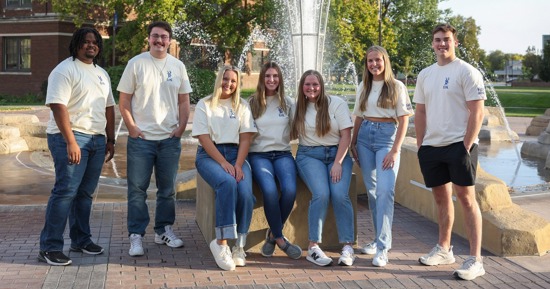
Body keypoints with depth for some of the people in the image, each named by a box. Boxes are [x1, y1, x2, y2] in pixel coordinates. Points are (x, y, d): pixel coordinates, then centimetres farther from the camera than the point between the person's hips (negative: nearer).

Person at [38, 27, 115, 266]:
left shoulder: (102, 74, 18)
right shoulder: (65, 70, -6)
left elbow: (109, 108, 22)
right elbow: (58, 106, -16)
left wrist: (111, 140, 17)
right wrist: (71, 141, -22)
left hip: (97, 140, 7)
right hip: (71, 138, -7)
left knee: (85, 192, 11)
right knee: (66, 191, -12)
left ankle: (81, 240, 22)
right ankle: (49, 247, -7)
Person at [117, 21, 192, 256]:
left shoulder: (178, 66, 7)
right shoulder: (136, 64, -2)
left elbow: (184, 101, 11)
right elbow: (124, 100, -1)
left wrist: (181, 128, 1)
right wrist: (131, 127, -9)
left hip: (170, 139, 3)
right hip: (141, 138, -3)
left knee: (168, 189, 11)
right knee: (137, 189, 1)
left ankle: (164, 230, 25)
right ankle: (136, 236, 7)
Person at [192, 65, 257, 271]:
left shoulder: (242, 106, 15)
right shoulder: (204, 105, 8)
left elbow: (245, 138, 5)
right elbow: (204, 138, -3)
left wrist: (238, 164, -11)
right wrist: (223, 163, -15)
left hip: (236, 154, 2)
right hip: (209, 155, -2)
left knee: (245, 192, -28)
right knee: (227, 184, -34)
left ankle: (239, 245, -17)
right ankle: (222, 242, -30)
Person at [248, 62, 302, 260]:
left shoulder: (287, 103, 14)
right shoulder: (252, 103, 10)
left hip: (282, 153, 1)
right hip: (259, 154, -1)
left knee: (290, 190, -29)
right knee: (270, 191, -30)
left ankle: (273, 234, -5)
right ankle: (280, 239, -10)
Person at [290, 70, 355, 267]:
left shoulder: (336, 103, 3)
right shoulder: (298, 107, 10)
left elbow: (346, 135, -3)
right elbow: (292, 135, 15)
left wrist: (338, 163, -11)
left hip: (337, 154, 0)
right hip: (309, 156, 0)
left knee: (340, 195, -24)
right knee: (321, 194, -26)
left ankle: (347, 247, -14)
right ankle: (313, 247, -18)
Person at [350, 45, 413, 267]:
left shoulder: (396, 87, -1)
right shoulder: (363, 87, 12)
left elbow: (403, 121, -5)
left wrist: (395, 150, -12)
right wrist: (353, 144, 11)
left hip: (387, 136, -5)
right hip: (365, 136, 5)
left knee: (385, 190, -16)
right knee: (372, 189, 8)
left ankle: (382, 247, -15)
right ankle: (379, 238, 21)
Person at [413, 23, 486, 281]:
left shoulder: (466, 71, -5)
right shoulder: (425, 74, 13)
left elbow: (477, 112, -10)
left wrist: (467, 145, -15)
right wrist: (420, 145, 9)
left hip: (459, 144, -6)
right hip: (431, 146, 6)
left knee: (466, 198, -6)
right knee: (441, 198, 15)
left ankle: (475, 259, -2)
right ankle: (444, 249, 28)